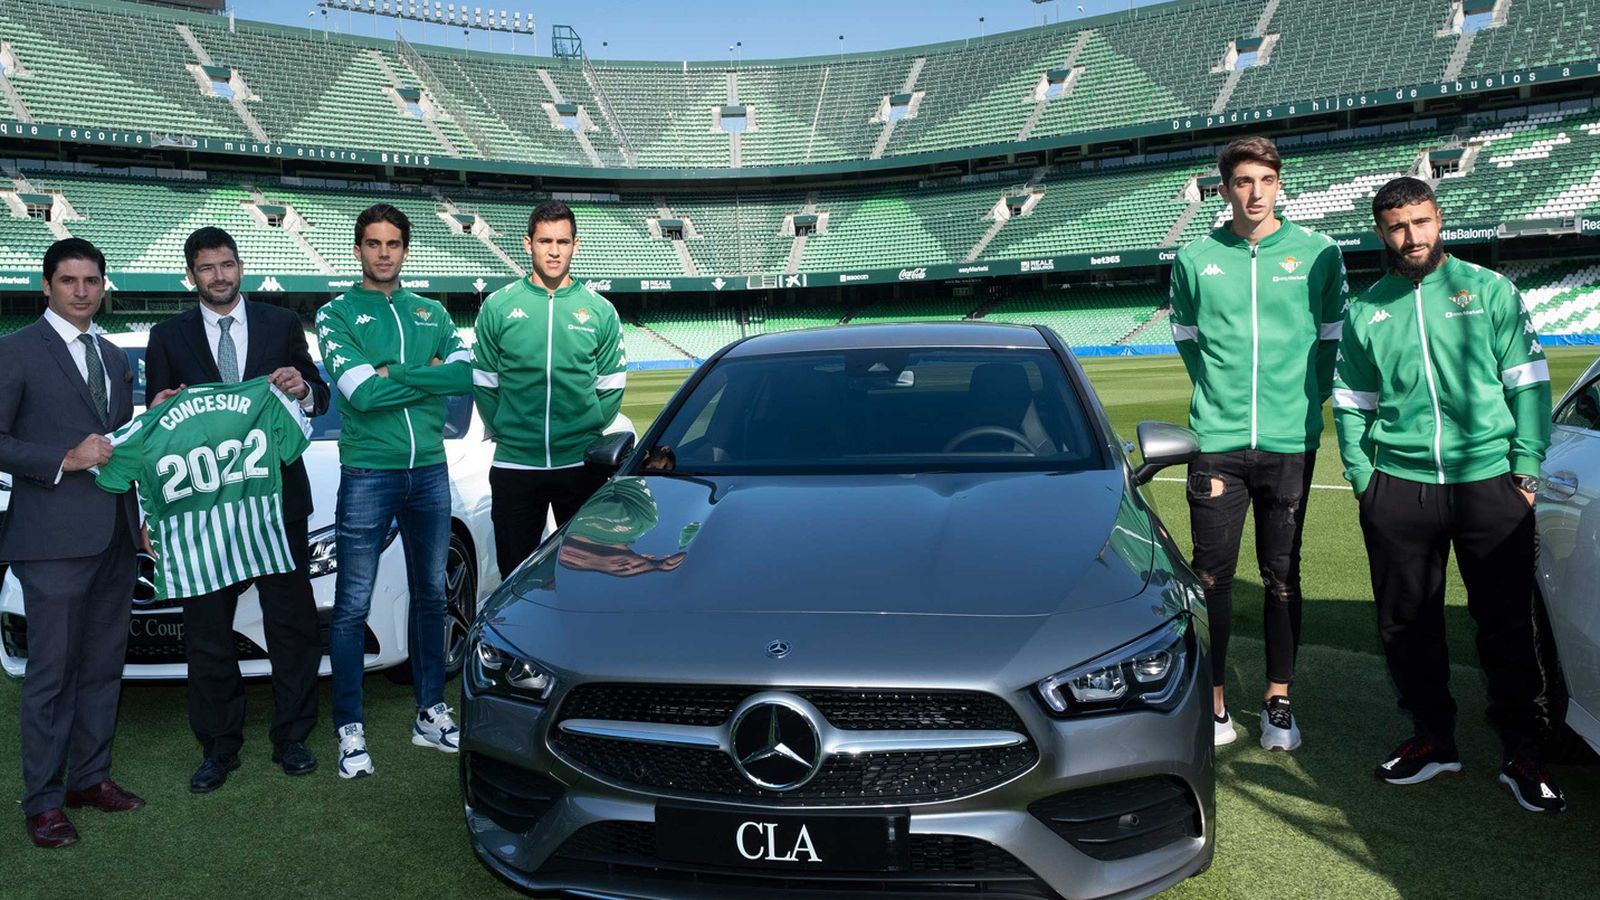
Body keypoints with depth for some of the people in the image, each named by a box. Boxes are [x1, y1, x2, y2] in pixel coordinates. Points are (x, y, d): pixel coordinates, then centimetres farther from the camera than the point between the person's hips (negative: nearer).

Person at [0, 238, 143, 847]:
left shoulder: (116, 359, 18)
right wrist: (64, 460, -17)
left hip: (115, 535, 6)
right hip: (54, 538, -6)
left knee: (104, 665, 12)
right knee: (51, 673, -1)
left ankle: (90, 776, 24)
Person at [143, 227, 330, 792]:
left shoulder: (282, 325, 6)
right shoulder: (168, 337, 7)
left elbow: (320, 400, 9)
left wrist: (304, 388, -14)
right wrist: (160, 407, -14)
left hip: (278, 496, 0)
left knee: (291, 623, 6)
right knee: (207, 629, 7)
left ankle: (291, 739, 21)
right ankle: (219, 749, 21)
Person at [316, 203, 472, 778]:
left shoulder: (430, 312, 12)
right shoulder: (337, 315, 0)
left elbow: (465, 374, -5)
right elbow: (362, 393, -15)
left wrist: (396, 374, -15)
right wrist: (430, 379, -11)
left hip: (430, 471, 4)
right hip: (368, 474, -4)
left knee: (430, 596, 13)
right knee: (352, 605, 0)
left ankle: (431, 712, 26)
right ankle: (350, 729, 11)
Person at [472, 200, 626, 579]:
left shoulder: (600, 310, 2)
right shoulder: (498, 307, 1)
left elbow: (611, 385, 7)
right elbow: (483, 383, 6)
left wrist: (589, 433, 1)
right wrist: (504, 433, 2)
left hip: (582, 464, 0)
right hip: (513, 464, 0)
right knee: (515, 574, 10)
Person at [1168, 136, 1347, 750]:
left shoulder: (1318, 253, 3)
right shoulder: (1194, 260, 4)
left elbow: (1334, 336, 11)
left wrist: (1306, 399, 5)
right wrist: (1219, 395, 9)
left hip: (1290, 441, 0)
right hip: (1217, 440, 0)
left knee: (1282, 575, 8)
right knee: (1212, 575, 2)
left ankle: (1279, 703, 20)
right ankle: (1214, 706, 13)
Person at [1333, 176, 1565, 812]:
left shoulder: (1489, 290, 4)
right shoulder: (1365, 312, 9)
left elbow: (1529, 383, 3)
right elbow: (1351, 403, 12)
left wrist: (1526, 470, -3)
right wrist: (1362, 478, 3)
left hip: (1489, 480, -2)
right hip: (1399, 489, 2)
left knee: (1506, 622, 3)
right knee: (1406, 622, 8)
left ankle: (1521, 752, 17)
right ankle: (1433, 738, 24)